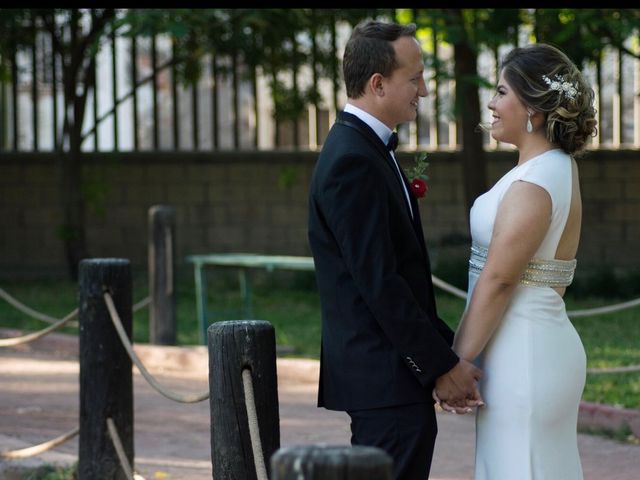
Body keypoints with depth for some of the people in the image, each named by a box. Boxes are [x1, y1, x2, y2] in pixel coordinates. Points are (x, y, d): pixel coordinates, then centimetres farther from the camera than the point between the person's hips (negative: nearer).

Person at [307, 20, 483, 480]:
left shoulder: (366, 149, 15)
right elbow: (379, 283, -21)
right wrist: (442, 364, -16)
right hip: (385, 376, -10)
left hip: (383, 376, 10)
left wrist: (446, 345, 15)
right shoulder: (352, 162, -17)